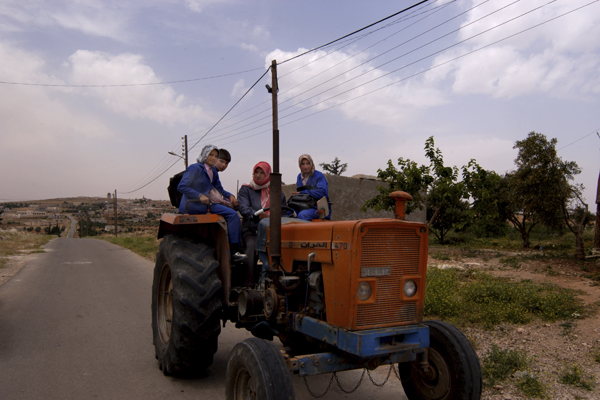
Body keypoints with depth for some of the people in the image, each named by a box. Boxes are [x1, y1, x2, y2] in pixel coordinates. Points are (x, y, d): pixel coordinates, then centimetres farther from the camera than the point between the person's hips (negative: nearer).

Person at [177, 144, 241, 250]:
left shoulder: (213, 171, 17)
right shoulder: (195, 168, -7)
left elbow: (219, 189, 22)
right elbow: (181, 187, -13)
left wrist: (230, 195, 1)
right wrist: (199, 196, -24)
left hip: (208, 201, 9)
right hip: (194, 205, -9)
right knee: (232, 214, -21)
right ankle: (233, 250, -22)